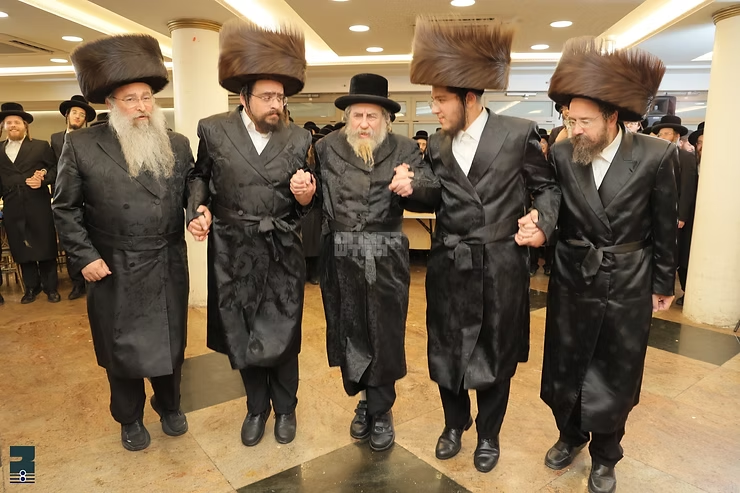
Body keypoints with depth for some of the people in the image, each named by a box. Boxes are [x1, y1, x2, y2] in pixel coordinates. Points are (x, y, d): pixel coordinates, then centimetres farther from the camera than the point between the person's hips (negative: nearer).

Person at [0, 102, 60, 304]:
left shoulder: (41, 146, 7)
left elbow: (55, 169, 1)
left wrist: (43, 179, -16)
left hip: (38, 206, -3)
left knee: (45, 247, 2)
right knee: (21, 249, 8)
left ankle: (50, 287, 13)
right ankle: (31, 287, 21)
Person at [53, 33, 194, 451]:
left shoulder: (178, 145, 2)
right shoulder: (82, 145, -6)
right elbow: (66, 208, -2)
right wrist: (84, 257, -8)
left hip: (169, 268, 2)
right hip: (114, 272, -1)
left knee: (170, 342, 17)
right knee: (122, 347, 14)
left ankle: (170, 406, 42)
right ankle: (130, 419, 38)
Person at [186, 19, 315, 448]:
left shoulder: (299, 138, -2)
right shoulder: (213, 130, -3)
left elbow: (303, 206, 2)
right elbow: (200, 176, 11)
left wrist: (305, 196, -20)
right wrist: (198, 208, -7)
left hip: (282, 254, -1)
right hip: (233, 254, 1)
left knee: (283, 336, 10)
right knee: (241, 337, 15)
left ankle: (286, 407, 36)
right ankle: (257, 406, 39)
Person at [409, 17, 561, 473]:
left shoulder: (518, 133, -5)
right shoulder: (437, 145, 7)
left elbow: (548, 186, 3)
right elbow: (437, 201, 10)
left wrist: (543, 222, -14)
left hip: (500, 268, -3)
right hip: (449, 267, 3)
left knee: (496, 355, 13)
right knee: (446, 351, 14)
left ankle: (489, 434, 37)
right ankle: (455, 423, 40)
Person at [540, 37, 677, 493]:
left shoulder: (656, 156, -12)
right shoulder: (561, 155, -9)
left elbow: (665, 228, -3)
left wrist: (664, 284, 4)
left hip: (628, 285, -1)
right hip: (573, 281, 2)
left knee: (614, 377, 13)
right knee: (564, 369, 15)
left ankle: (605, 456, 37)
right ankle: (570, 435, 43)